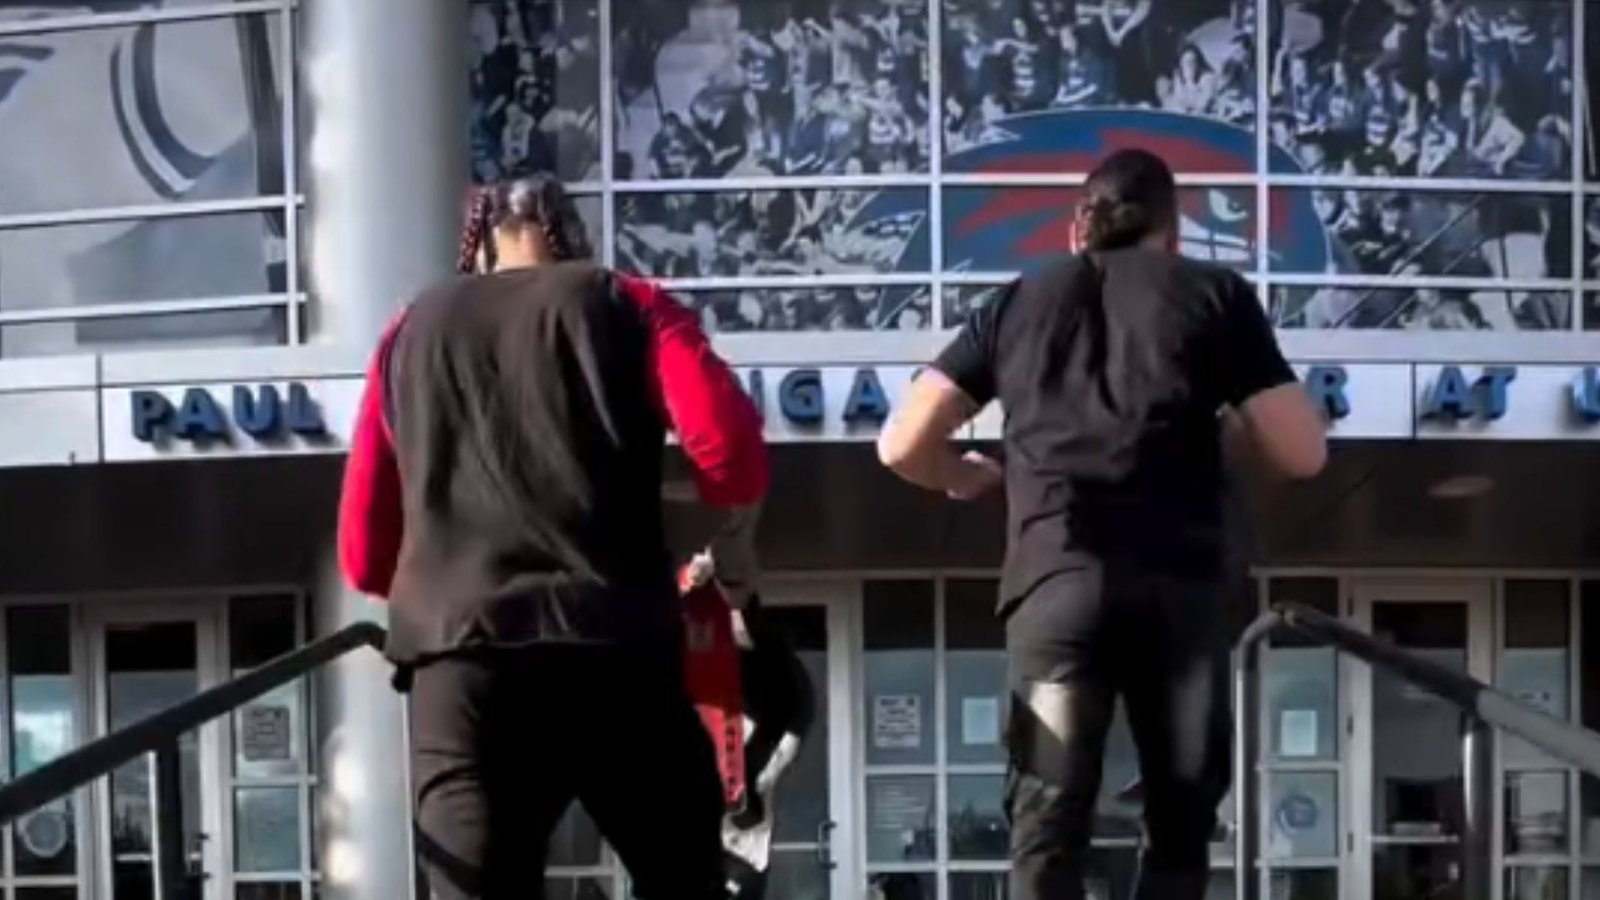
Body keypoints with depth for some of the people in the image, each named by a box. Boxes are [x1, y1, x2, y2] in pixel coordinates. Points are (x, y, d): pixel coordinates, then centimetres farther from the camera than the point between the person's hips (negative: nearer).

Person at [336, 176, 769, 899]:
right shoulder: (625, 303, 13)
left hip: (460, 661, 2)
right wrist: (733, 542, 14)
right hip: (614, 651, -1)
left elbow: (363, 554, 18)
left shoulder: (411, 331, 21)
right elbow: (731, 450, -5)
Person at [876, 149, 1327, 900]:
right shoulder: (1215, 292, 16)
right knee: (1180, 819, 11)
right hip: (1178, 582, -1)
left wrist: (968, 477, 35)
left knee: (1048, 821, 1)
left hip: (1055, 581, 1)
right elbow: (1302, 453, 10)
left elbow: (902, 445, 15)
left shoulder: (1019, 301, 20)